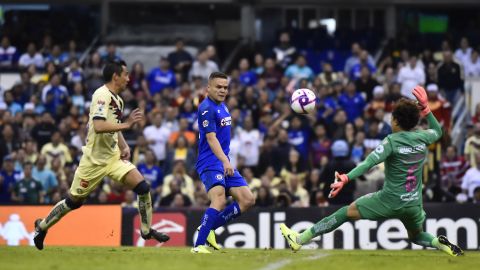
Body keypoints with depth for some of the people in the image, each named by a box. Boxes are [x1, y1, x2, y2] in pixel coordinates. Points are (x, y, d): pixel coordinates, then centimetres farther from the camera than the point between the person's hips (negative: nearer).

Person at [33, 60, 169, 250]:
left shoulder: (117, 99, 10)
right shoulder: (102, 95, -19)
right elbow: (98, 126, -32)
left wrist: (124, 147, 9)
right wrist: (127, 124, -30)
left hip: (114, 156, 7)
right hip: (95, 159, -7)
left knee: (143, 187, -8)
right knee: (74, 201, 6)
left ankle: (147, 230, 5)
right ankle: (42, 226, 27)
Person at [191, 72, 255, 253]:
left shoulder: (222, 106, 16)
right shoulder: (207, 108, -13)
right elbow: (211, 138, -22)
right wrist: (225, 162, -32)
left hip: (224, 163, 9)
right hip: (210, 163, -9)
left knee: (248, 200, 3)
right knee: (219, 201, -27)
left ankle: (209, 228, 9)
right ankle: (198, 245, -28)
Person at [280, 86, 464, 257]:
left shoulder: (392, 141, -13)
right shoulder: (422, 138, 2)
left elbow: (369, 163, -25)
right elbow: (437, 131, 26)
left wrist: (346, 178, -32)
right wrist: (425, 107, 23)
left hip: (390, 200, -5)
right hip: (414, 204, 5)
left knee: (346, 212, 3)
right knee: (417, 236, 30)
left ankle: (299, 240, 4)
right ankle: (441, 244, -2)